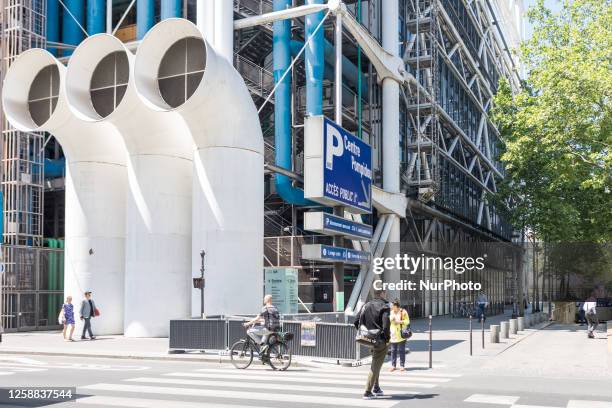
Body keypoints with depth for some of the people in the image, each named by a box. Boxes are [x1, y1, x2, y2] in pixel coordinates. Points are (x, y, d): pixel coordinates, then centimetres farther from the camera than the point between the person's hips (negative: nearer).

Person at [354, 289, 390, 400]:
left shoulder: (366, 306, 8)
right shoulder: (384, 306, -12)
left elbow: (356, 321, 5)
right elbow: (386, 322, -25)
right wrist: (387, 336, -12)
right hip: (380, 340, -7)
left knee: (376, 364, 24)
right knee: (375, 366, -1)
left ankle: (376, 388, 31)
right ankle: (367, 392, -3)